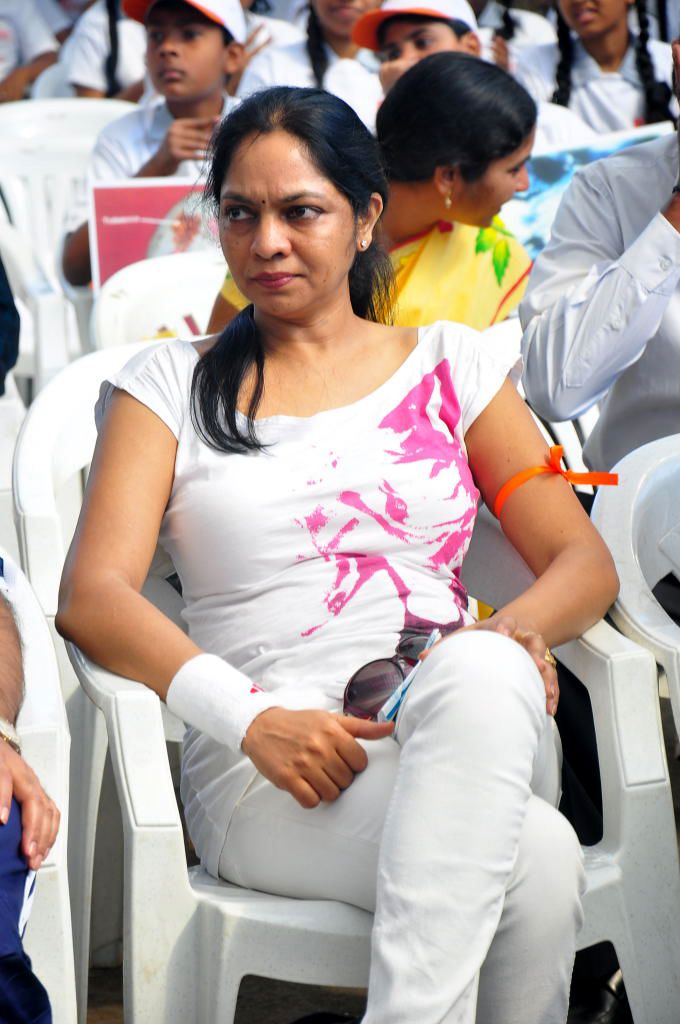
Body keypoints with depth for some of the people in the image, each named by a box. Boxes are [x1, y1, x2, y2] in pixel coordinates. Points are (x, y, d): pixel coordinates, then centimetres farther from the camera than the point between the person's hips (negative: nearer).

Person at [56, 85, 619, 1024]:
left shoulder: (450, 364, 20)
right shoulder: (171, 384, 16)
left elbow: (584, 561, 13)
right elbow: (93, 596, 1)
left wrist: (513, 633, -13)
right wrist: (252, 717, -17)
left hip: (473, 732, 3)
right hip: (265, 762, -2)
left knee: (480, 674, -39)